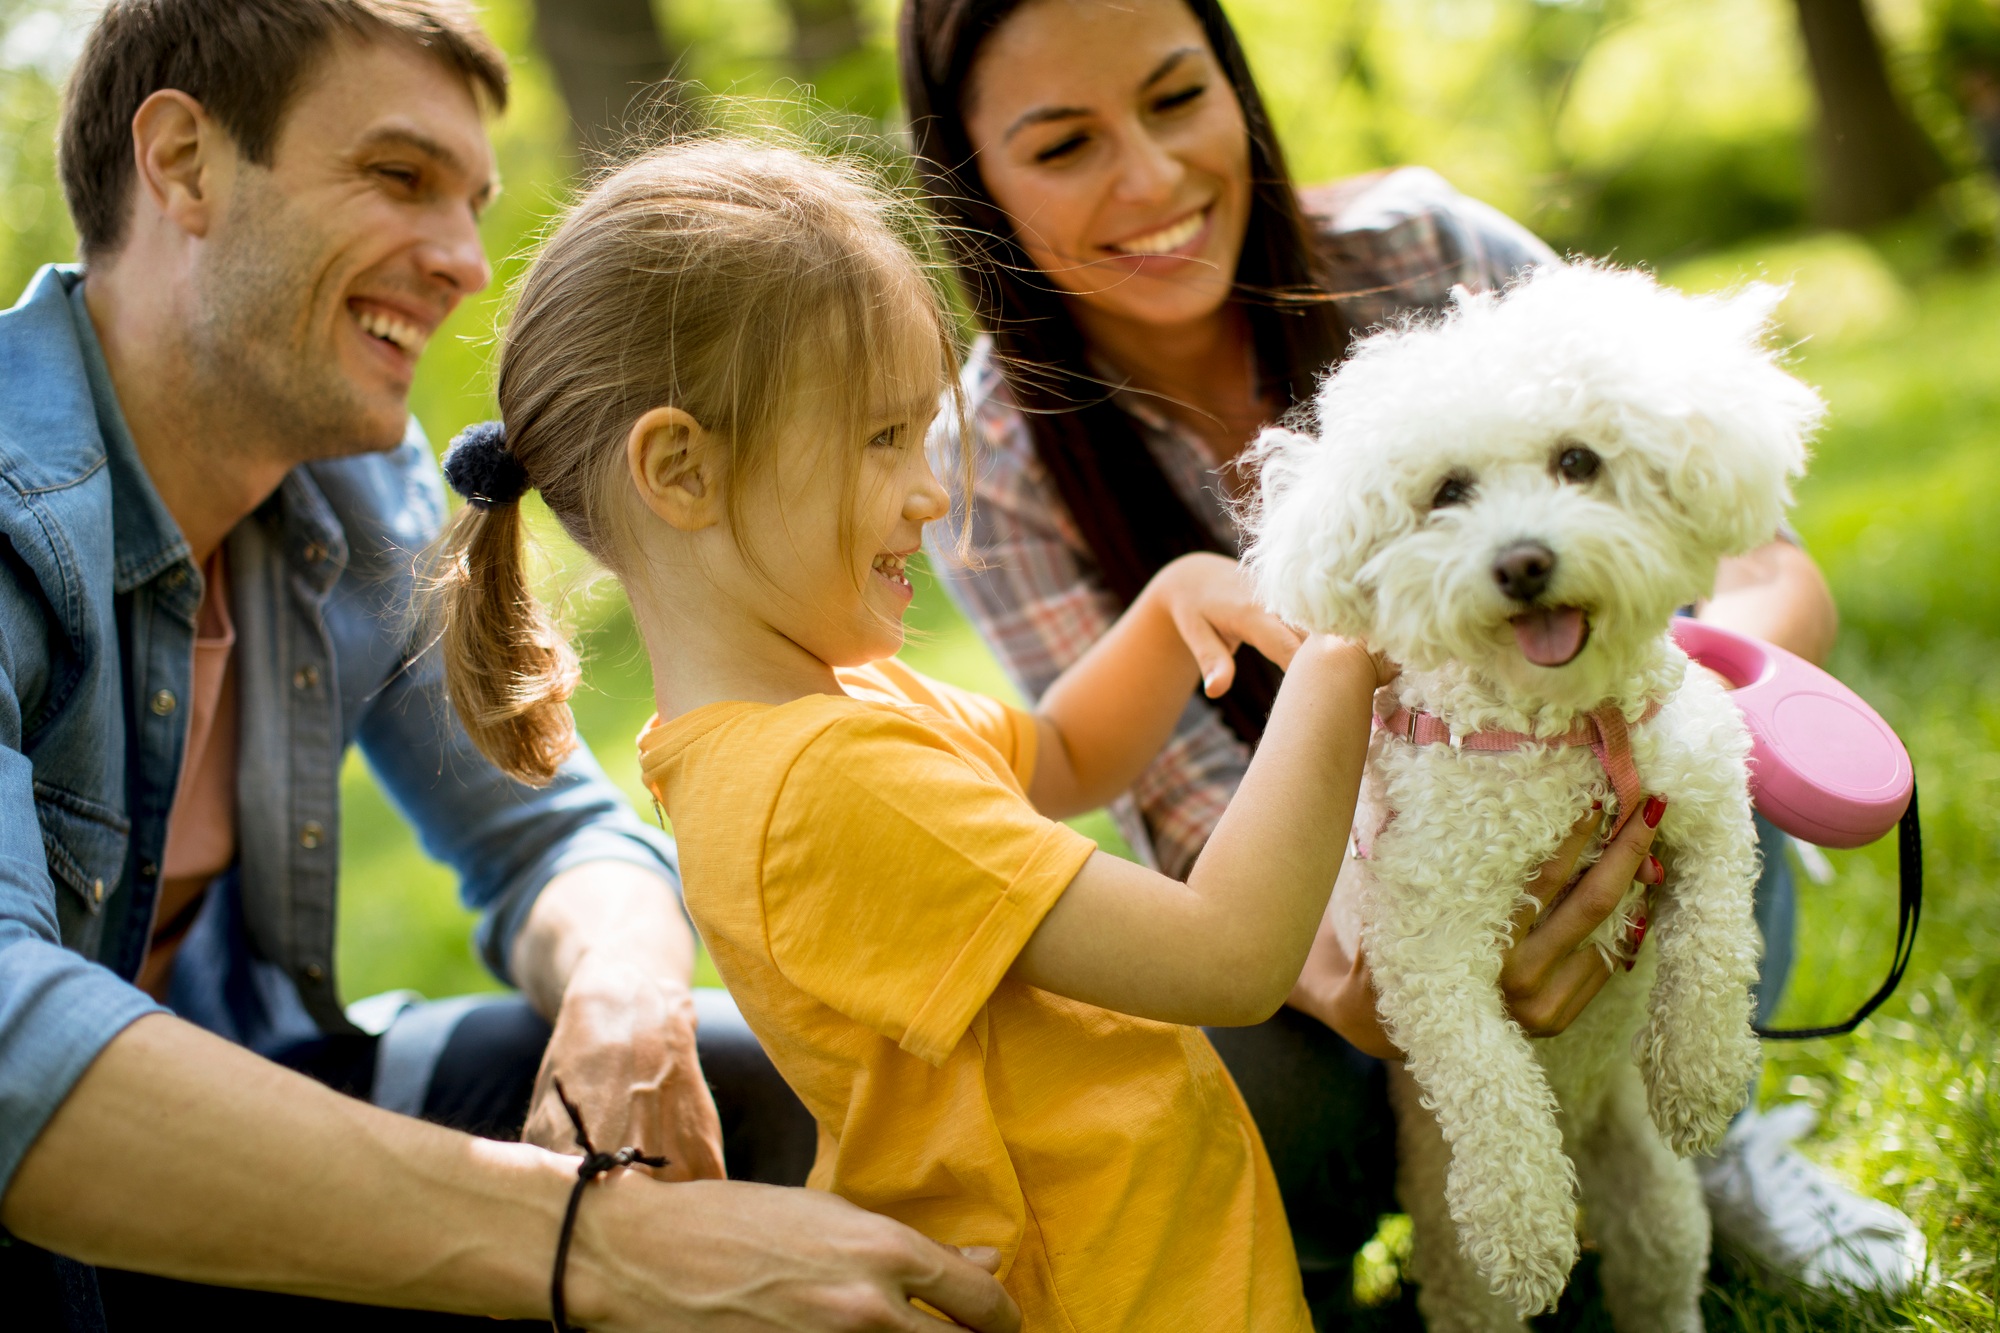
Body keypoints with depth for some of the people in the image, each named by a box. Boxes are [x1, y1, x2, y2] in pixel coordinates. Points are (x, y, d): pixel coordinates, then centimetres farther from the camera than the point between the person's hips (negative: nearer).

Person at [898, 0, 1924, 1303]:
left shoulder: (1420, 252, -18)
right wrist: (1336, 966, -46)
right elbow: (1203, 817, -21)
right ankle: (1310, 1245, 6)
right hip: (1321, 904, -1)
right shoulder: (994, 466, -19)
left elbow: (1766, 569, -20)